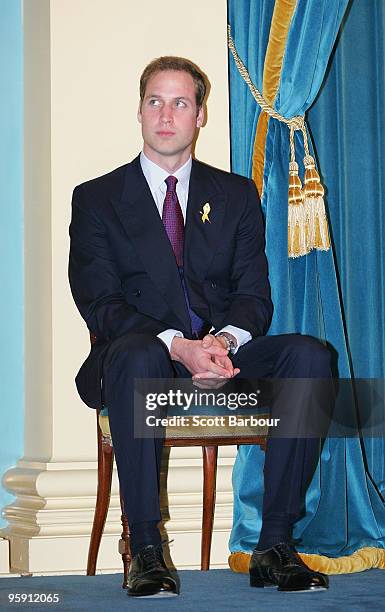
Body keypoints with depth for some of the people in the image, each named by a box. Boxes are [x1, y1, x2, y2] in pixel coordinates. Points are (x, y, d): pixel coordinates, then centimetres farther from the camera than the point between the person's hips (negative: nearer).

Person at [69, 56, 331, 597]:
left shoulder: (236, 195, 18)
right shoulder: (97, 199, 9)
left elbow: (254, 294, 9)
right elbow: (99, 303, -3)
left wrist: (226, 339, -16)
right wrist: (177, 346, -21)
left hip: (223, 356, 3)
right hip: (146, 355, -3)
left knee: (309, 354, -27)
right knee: (135, 355, -40)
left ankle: (274, 546, -25)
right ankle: (145, 549, -33)